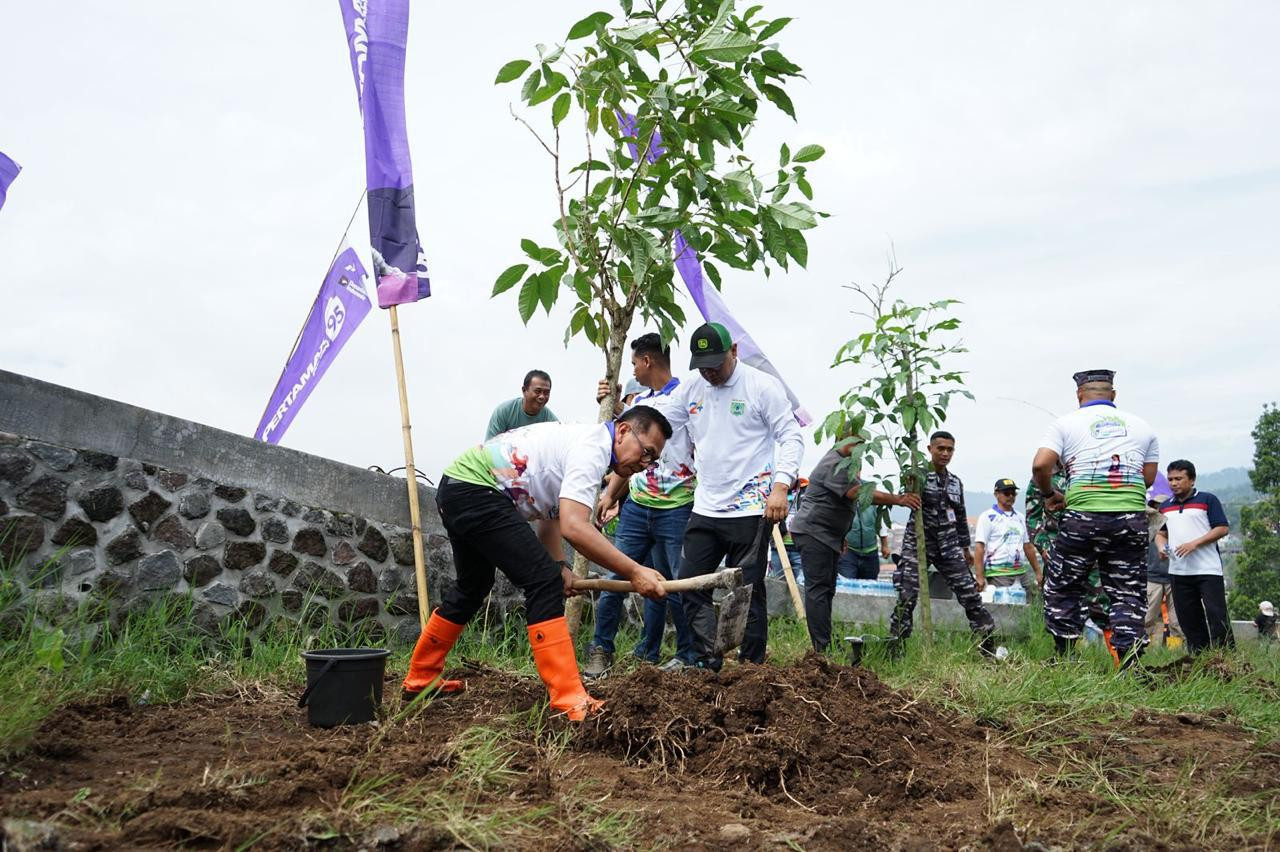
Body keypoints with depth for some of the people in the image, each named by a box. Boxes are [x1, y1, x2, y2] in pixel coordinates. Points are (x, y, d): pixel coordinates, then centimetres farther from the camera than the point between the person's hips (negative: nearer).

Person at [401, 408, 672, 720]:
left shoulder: (579, 442, 17)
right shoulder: (593, 448, -15)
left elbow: (550, 515, 19)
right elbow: (574, 527, -27)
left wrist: (560, 564, 4)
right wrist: (633, 572, -26)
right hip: (475, 488, -11)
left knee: (472, 587, 25)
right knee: (543, 581, -14)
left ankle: (420, 680, 40)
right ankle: (570, 702, -15)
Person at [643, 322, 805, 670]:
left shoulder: (762, 386, -6)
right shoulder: (690, 389, 9)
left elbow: (791, 436, -6)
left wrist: (781, 484, -17)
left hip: (751, 510, -6)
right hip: (705, 509, 6)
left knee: (747, 590, 2)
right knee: (690, 584, 7)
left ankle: (752, 668, 14)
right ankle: (709, 663, 16)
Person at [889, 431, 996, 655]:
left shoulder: (956, 482, 12)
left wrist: (965, 548, 24)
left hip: (948, 545, 5)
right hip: (918, 541, -5)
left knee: (969, 593, 2)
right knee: (907, 596, -9)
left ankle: (988, 647, 13)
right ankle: (895, 648, 0)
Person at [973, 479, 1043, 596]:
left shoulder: (1019, 517, 17)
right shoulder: (988, 517, -4)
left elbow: (1028, 547, 21)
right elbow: (979, 548, -10)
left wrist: (1038, 572, 16)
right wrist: (980, 577, -17)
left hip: (1021, 572, 6)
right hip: (998, 574, -6)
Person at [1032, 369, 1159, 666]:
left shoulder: (1066, 423, 5)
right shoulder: (1141, 426, 16)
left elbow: (1040, 466, -8)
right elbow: (1149, 478, 15)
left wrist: (1049, 494, 9)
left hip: (1083, 517, -2)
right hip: (1132, 517, 3)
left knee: (1063, 588, 11)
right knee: (1127, 592, 8)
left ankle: (1063, 659, 14)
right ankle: (1129, 662, -1)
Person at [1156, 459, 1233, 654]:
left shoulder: (1207, 500, 1)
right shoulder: (1165, 506, 17)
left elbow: (1223, 528, -4)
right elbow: (1160, 533, 24)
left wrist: (1194, 543, -14)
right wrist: (1161, 546, 1)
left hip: (1208, 570, -5)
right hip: (1178, 572, 5)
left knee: (1217, 616, -7)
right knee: (1189, 621, 7)